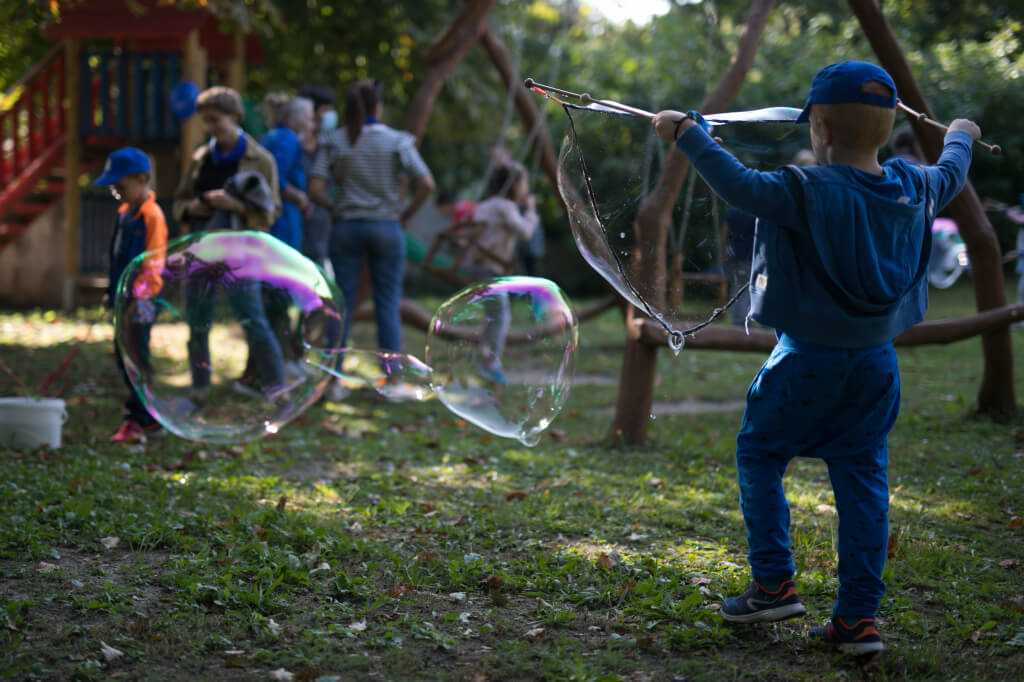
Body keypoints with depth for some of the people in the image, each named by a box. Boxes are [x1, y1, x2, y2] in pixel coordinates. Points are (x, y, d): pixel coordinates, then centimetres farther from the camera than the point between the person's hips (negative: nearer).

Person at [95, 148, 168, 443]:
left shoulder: (152, 216, -15)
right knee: (123, 355, 13)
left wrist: (138, 296, -22)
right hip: (124, 296, 9)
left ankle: (142, 418, 2)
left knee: (136, 357, -5)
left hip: (140, 300, -9)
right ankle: (140, 412, 23)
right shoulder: (124, 212, 11)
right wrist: (112, 291, 18)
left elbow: (152, 263, -17)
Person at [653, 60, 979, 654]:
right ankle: (859, 617, 5)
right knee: (862, 479, 7)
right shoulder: (914, 188, 3)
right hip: (877, 362, 6)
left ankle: (775, 583, 8)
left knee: (759, 456, 12)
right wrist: (961, 136, 46)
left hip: (809, 361, -5)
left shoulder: (810, 192, -19)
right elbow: (951, 176, 24)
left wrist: (689, 134, -20)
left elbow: (742, 187, -28)